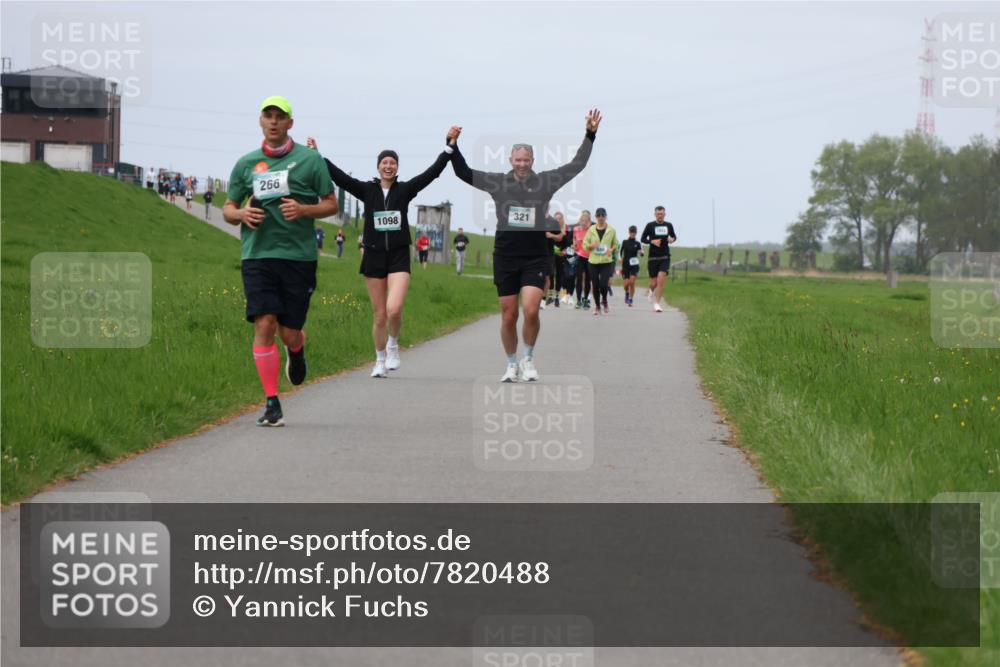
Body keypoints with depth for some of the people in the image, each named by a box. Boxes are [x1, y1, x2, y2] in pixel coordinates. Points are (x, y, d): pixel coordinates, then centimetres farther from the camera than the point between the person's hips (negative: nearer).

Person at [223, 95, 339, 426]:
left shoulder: (309, 159, 3)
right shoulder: (246, 163, 10)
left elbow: (331, 204, 6)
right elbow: (228, 208, 16)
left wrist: (303, 210, -13)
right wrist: (242, 214, -7)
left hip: (299, 254, -1)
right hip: (258, 254, 1)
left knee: (290, 333, 2)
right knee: (264, 325, -11)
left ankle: (296, 352, 42)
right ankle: (272, 405, -5)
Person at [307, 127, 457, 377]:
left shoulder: (405, 189, 3)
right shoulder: (367, 190, 4)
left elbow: (433, 172, -2)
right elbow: (339, 176, -3)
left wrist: (449, 145, -9)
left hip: (399, 256, -1)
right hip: (374, 255, 1)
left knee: (394, 309, -19)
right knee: (379, 315, 5)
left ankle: (393, 345, 9)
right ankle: (380, 361, 20)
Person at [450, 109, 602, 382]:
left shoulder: (545, 182, 2)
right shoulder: (497, 183, 3)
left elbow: (577, 165, 4)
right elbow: (463, 172, 7)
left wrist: (590, 135, -3)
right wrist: (453, 146, -4)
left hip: (535, 259, -1)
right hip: (505, 259, 1)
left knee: (531, 311, -16)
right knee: (508, 316, 5)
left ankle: (528, 359, 5)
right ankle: (512, 365, 21)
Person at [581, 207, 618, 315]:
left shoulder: (611, 230, 4)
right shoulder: (591, 230, 6)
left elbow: (616, 244, 12)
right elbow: (585, 244, 8)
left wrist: (612, 249, -9)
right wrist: (591, 246, -13)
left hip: (606, 261, -2)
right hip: (593, 261, 2)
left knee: (603, 284, -13)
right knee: (595, 285, 4)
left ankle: (604, 300, 17)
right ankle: (597, 306, 18)